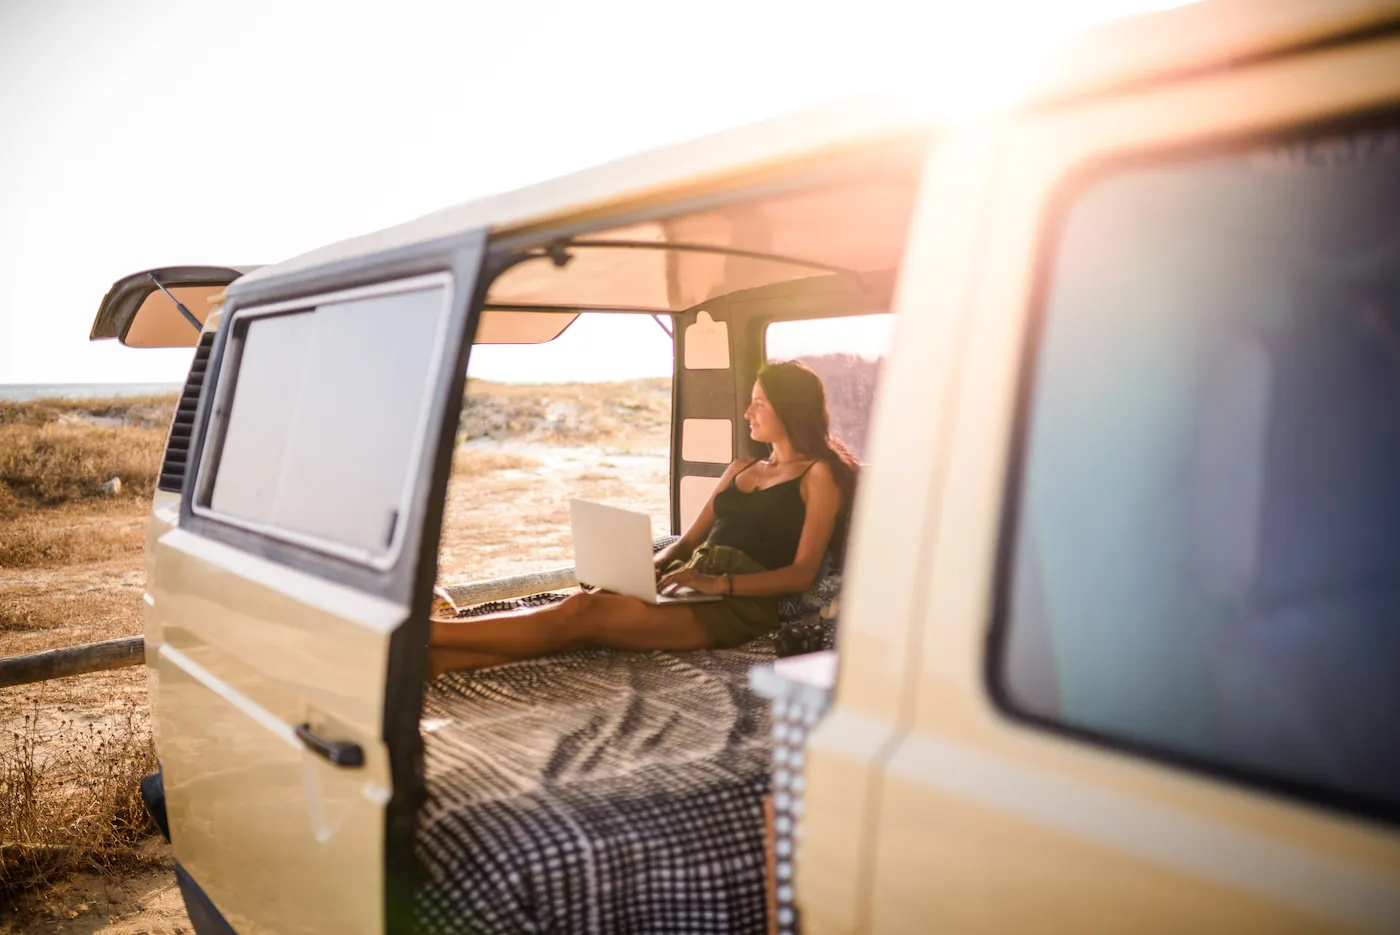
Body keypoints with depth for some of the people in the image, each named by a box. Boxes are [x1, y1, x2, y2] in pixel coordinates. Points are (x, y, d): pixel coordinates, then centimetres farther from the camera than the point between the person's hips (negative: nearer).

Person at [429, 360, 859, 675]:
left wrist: (717, 583, -19)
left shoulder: (819, 474, 3)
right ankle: (422, 659, -35)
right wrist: (649, 565, 0)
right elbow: (687, 541, 22)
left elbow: (803, 573, -8)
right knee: (581, 603, -22)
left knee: (584, 615, -25)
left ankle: (428, 632, -31)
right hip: (689, 585, 7)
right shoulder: (740, 469, 26)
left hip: (737, 604, -6)